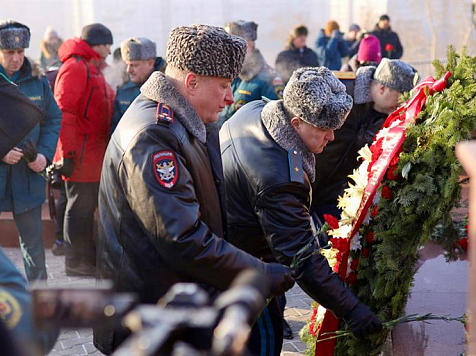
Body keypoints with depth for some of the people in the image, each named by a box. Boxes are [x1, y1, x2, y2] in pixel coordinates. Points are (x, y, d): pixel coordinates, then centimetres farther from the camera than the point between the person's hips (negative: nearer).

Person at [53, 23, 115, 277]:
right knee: (80, 208, -2)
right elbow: (64, 111, -20)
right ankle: (76, 263, 8)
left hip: (94, 156, 10)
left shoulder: (93, 70, 20)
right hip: (80, 156, -10)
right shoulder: (75, 67, -12)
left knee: (88, 207, 16)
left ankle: (89, 258, 26)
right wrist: (67, 153, -23)